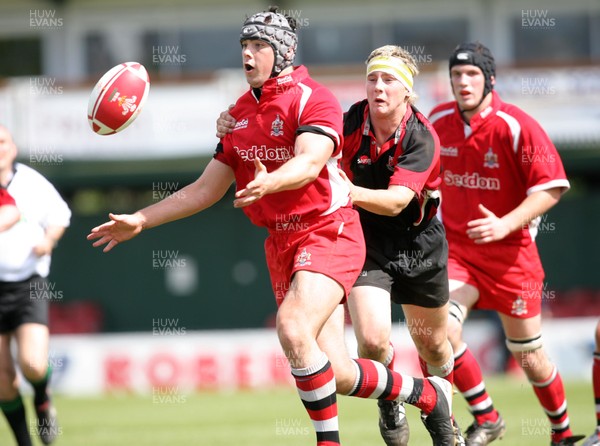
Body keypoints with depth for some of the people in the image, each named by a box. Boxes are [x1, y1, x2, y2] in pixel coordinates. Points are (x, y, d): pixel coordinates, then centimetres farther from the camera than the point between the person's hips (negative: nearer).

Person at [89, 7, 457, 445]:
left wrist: (269, 183, -48)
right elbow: (207, 189, 16)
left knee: (293, 330, -29)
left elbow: (309, 163, -27)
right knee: (337, 377, 3)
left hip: (328, 233, -7)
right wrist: (139, 221, 11)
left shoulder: (313, 99, -9)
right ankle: (429, 394, 25)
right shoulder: (240, 113, 12)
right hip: (281, 242, 7)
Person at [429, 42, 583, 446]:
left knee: (529, 358, 5)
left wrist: (505, 224, -27)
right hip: (457, 247, 3)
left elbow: (552, 187, -16)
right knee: (442, 328, -21)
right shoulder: (438, 122, 0)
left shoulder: (517, 126, -15)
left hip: (511, 253, -3)